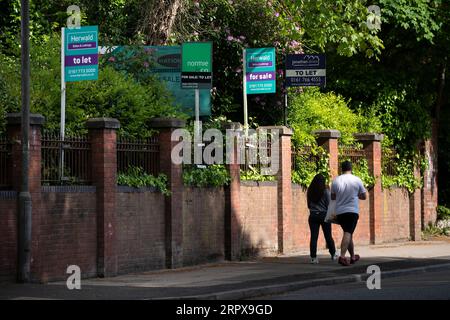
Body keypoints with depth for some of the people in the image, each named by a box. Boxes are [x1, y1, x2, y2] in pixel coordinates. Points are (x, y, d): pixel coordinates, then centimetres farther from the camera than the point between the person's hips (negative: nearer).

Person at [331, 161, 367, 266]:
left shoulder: (336, 181, 1)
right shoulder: (357, 180, -3)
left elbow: (332, 197, 12)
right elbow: (364, 196, 5)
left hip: (339, 212, 3)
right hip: (352, 211, -3)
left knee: (348, 233, 17)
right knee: (348, 233, -10)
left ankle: (352, 256, 28)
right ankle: (342, 256, -27)